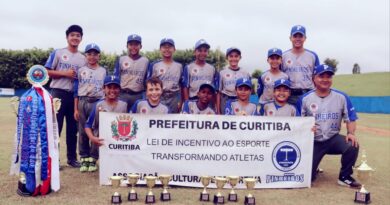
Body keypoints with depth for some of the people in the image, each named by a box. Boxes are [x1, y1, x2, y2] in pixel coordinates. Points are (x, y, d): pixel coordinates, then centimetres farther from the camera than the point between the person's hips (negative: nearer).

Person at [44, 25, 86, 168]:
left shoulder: (83, 58, 11)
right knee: (55, 126, -2)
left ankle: (72, 157, 17)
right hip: (58, 93, -3)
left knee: (73, 127, 8)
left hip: (75, 95, 4)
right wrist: (65, 73, -12)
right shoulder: (57, 53, 2)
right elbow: (46, 72, -3)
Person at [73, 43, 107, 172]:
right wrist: (76, 109, 2)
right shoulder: (80, 71, 9)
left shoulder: (103, 71, 9)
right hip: (83, 102, 1)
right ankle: (83, 158, 12)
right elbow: (76, 91, 8)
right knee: (83, 131, 3)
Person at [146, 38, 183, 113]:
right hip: (159, 99, -2)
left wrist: (180, 101, 3)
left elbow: (181, 85, 9)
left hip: (174, 99, 2)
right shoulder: (154, 65, 2)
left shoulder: (179, 66, 8)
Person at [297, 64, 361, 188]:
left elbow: (350, 119, 1)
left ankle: (344, 177, -5)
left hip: (333, 139, 1)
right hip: (313, 141, -1)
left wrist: (351, 133, -19)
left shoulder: (341, 97, -1)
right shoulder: (305, 99, -4)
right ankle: (312, 170, 31)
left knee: (352, 145, -30)